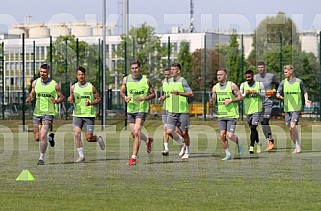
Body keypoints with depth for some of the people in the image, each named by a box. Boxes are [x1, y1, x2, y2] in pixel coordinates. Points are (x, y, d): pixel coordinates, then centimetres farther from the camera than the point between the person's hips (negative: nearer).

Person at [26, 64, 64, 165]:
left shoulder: (54, 84, -6)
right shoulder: (35, 83, 3)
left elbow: (62, 97, 3)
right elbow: (32, 94, 17)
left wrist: (56, 101, -18)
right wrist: (28, 99, -5)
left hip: (49, 112, -4)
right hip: (37, 112, 4)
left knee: (43, 136, -17)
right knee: (37, 138, 7)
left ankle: (42, 158, -5)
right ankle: (50, 138, 39)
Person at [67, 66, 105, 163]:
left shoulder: (91, 87, -2)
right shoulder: (73, 87, 5)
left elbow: (98, 99, 3)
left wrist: (90, 103, -16)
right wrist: (70, 100, -8)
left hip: (89, 115, -2)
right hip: (77, 114, 2)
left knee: (89, 138, -4)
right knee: (76, 134, -15)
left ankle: (98, 139, 31)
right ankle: (81, 156, -4)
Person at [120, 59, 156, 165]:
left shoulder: (145, 80, -5)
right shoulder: (126, 79, 3)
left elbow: (153, 94, 1)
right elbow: (122, 92, 14)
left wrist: (143, 98, -16)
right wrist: (125, 97, -9)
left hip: (142, 109, -4)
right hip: (130, 109, 4)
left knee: (136, 132, -16)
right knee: (134, 134, 9)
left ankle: (134, 157, -14)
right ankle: (148, 141, 41)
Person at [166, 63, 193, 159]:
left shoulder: (182, 81, -9)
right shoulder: (170, 81, 12)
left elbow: (190, 93, -19)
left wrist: (179, 93, -28)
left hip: (183, 111, -6)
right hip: (172, 111, 6)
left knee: (184, 132, 1)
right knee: (169, 131, -8)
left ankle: (187, 151, 20)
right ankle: (182, 144, 16)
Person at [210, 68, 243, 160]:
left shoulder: (232, 85, -6)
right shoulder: (215, 87, 7)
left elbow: (240, 97, -3)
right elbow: (213, 100, 10)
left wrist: (230, 100, -18)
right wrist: (212, 101, -14)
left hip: (232, 115, -4)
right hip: (221, 115, 4)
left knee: (229, 135, -11)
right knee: (222, 135, -5)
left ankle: (238, 143, 20)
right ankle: (228, 154, 8)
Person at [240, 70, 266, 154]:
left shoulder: (259, 84, 0)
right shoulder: (243, 85, 4)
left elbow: (264, 95, 4)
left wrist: (257, 92, -13)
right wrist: (245, 94, -15)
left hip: (257, 109, -3)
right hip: (248, 109, 3)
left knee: (253, 127, -14)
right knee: (252, 128, 13)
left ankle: (251, 146, -15)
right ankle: (258, 143, 36)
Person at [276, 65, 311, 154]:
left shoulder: (299, 82, 0)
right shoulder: (283, 82, 7)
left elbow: (305, 92, 11)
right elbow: (278, 93, 6)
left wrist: (306, 100, -7)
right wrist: (279, 96, -17)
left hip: (296, 108, -4)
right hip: (287, 108, 4)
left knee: (293, 126, -19)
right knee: (290, 129, 5)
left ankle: (298, 145, -7)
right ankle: (296, 147, 17)